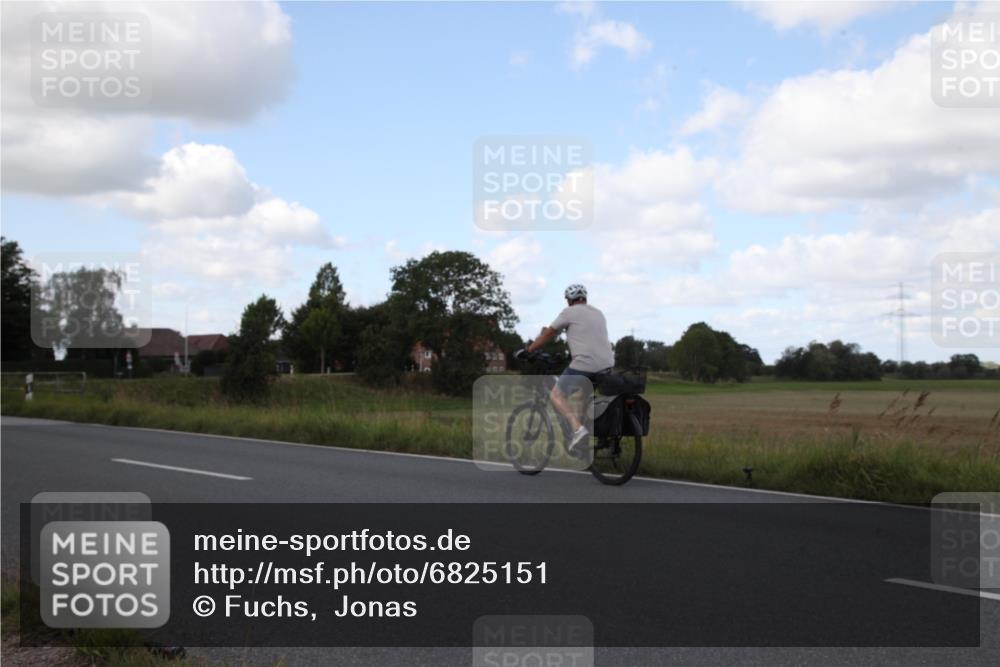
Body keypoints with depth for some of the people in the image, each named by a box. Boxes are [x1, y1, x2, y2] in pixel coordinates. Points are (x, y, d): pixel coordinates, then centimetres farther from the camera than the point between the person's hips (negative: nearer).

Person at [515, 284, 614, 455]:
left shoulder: (570, 312, 2)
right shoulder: (599, 313, 21)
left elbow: (548, 334, 5)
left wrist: (527, 351, 14)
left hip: (584, 364, -7)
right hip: (607, 364, 7)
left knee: (556, 395, 1)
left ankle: (577, 428, -20)